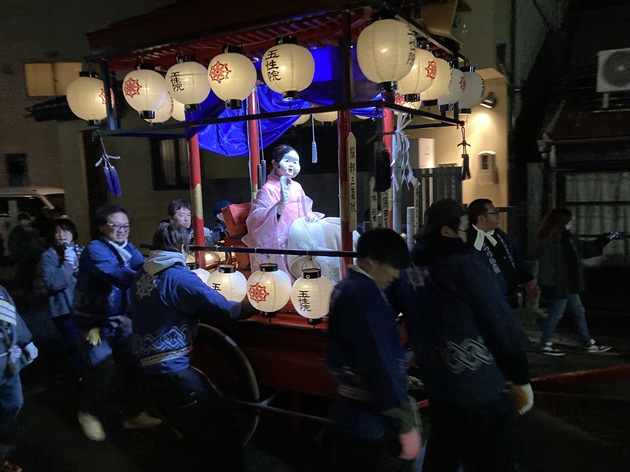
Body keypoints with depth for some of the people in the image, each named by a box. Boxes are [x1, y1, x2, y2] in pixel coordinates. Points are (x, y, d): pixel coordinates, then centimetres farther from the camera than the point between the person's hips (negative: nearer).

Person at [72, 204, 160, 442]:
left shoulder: (128, 249, 4)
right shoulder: (95, 250, -19)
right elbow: (119, 277, -36)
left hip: (120, 319, 7)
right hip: (93, 322, -7)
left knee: (133, 366, 10)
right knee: (99, 371, 1)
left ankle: (134, 414, 27)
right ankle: (90, 413, 29)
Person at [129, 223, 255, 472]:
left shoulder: (140, 275, 9)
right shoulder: (179, 277, -14)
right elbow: (220, 308, -16)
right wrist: (249, 306, 1)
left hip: (146, 366, 9)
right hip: (173, 368, -9)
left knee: (191, 430, 29)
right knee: (225, 430, -3)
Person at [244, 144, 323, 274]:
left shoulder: (297, 187, 13)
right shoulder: (268, 189, -8)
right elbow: (259, 218, -18)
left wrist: (310, 215, 3)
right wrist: (282, 203, -29)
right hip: (280, 242, -7)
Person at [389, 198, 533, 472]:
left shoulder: (405, 269, 0)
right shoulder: (465, 268, -20)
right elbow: (500, 326, -16)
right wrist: (520, 378, -5)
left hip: (436, 386, 7)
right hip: (480, 389, -7)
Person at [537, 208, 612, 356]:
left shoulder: (567, 237, 7)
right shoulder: (547, 241, -22)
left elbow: (583, 248, 23)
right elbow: (545, 266, -24)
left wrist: (600, 242, 14)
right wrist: (548, 288, -24)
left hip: (570, 285, 10)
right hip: (558, 286, -10)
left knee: (579, 313, 18)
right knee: (555, 314, 2)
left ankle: (589, 344, 31)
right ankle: (545, 345, 17)